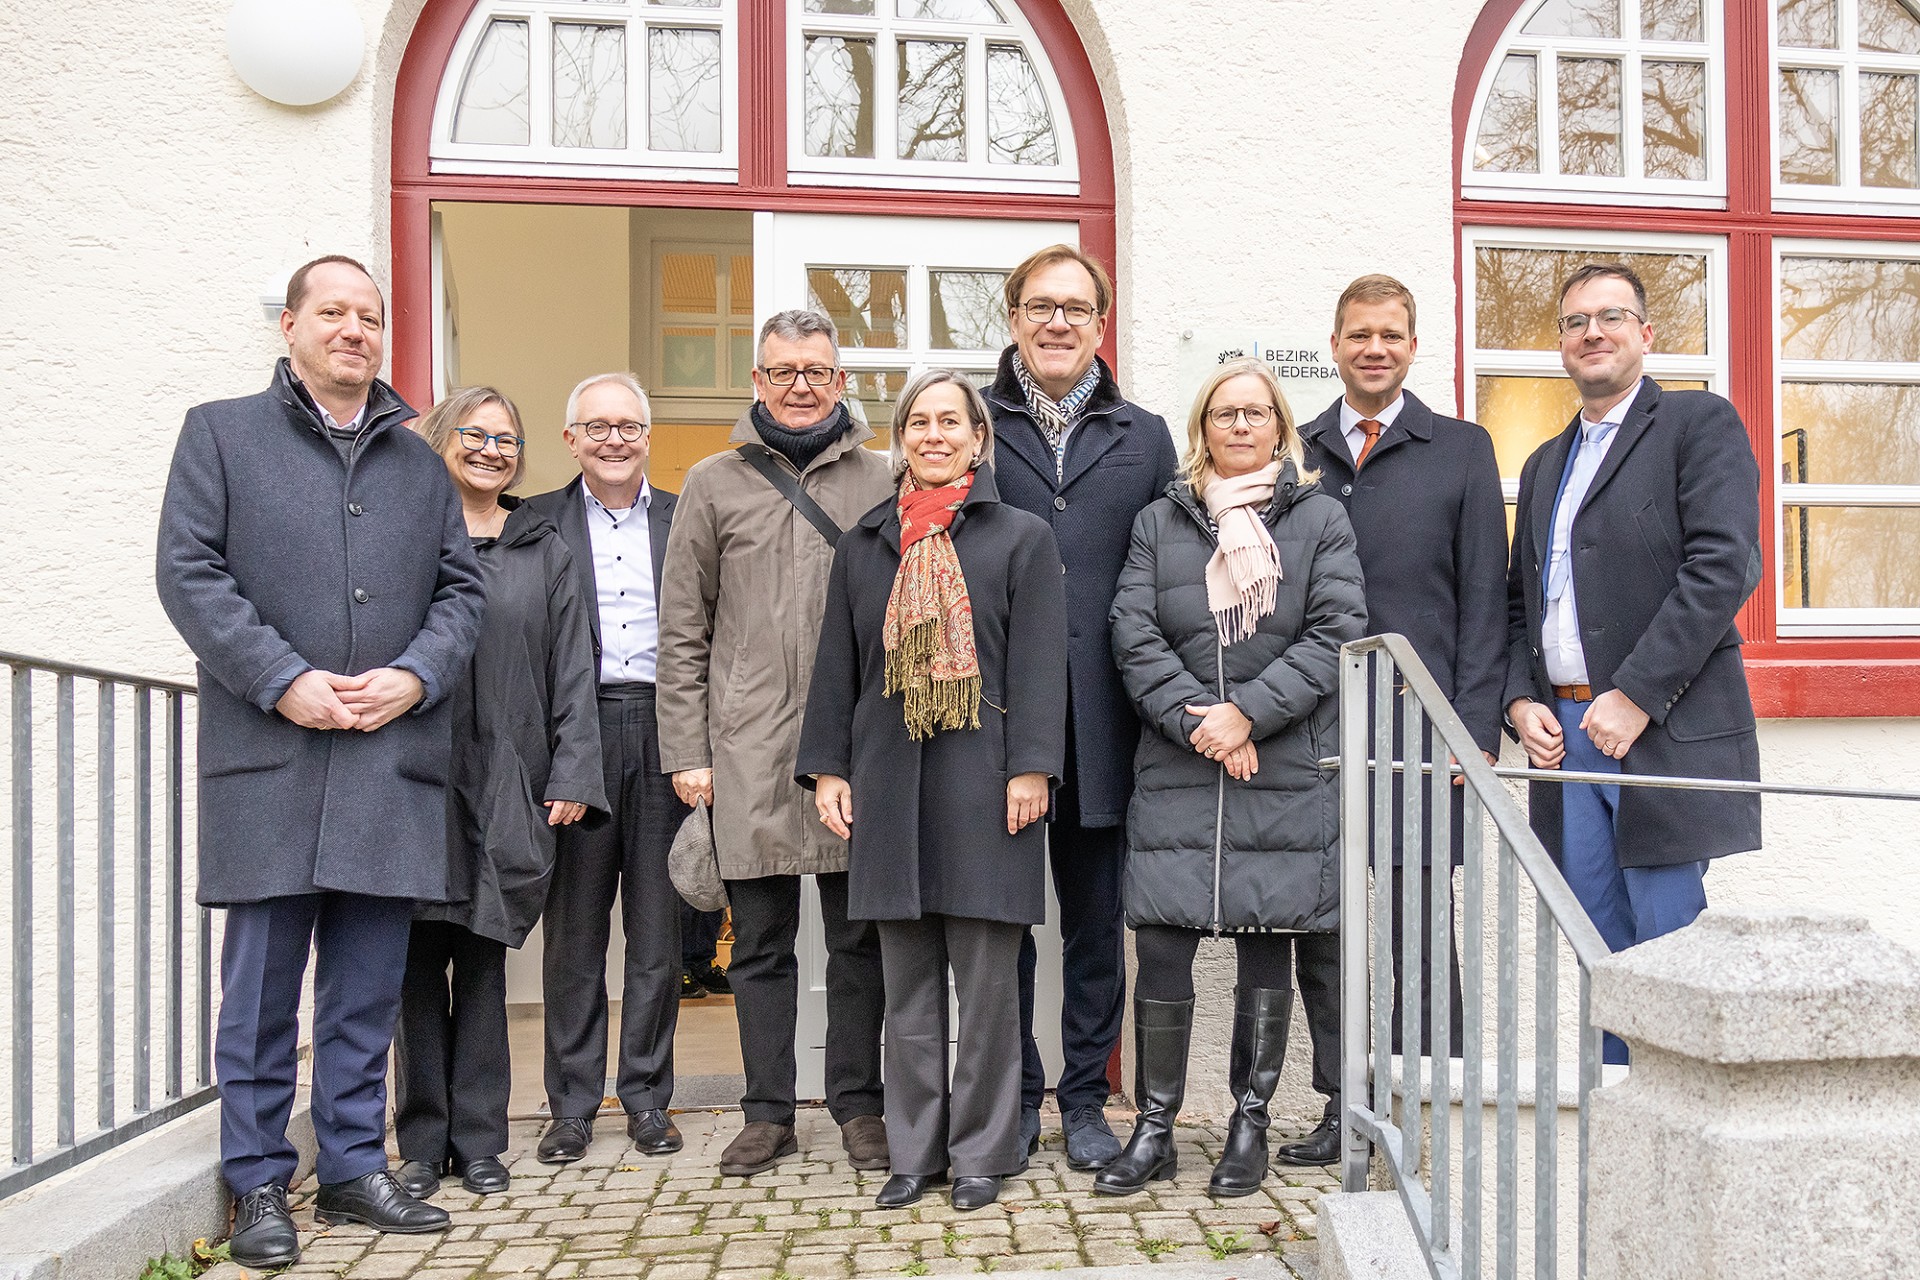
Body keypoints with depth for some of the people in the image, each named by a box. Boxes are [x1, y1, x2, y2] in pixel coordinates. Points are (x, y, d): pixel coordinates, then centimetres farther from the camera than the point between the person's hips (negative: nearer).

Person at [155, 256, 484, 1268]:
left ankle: (354, 1167, 20)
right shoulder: (221, 433, 8)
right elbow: (188, 571, -2)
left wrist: (413, 675, -5)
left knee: (368, 986, 8)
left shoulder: (418, 461, 18)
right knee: (263, 983, 2)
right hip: (268, 755, -3)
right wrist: (283, 680, -12)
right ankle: (258, 1184, 15)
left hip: (393, 758, 3)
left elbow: (462, 586, 14)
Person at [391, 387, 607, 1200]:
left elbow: (571, 675, 8)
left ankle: (478, 1140, 14)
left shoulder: (544, 552, 12)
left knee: (483, 964, 5)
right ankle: (422, 1141, 13)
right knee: (419, 959, 2)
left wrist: (571, 776, 0)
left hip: (505, 788, 1)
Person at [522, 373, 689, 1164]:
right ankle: (571, 1104, 16)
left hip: (664, 734, 1)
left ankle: (646, 1096, 18)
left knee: (658, 928, 6)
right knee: (572, 928, 5)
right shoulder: (536, 523, 8)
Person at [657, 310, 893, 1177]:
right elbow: (683, 632, 6)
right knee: (760, 943, 8)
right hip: (748, 750, 0)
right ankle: (768, 1113, 20)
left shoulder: (878, 480, 8)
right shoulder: (715, 484, 8)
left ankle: (858, 1105, 20)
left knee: (860, 939, 7)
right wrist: (686, 752, 0)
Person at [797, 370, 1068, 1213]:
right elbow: (837, 663, 14)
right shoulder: (865, 543, 15)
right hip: (889, 780, 3)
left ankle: (983, 1150, 15)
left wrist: (1030, 767, -11)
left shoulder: (1022, 537, 4)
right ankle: (916, 1149, 20)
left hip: (983, 781, -3)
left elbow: (1038, 663, -3)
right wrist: (827, 768, 7)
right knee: (907, 982, 9)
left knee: (985, 978, 2)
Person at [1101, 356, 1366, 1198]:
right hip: (1176, 774, 1)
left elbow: (1335, 634, -3)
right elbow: (1134, 635, 2)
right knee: (1160, 952, -2)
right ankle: (1154, 1127, 12)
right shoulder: (1159, 522, 11)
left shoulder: (1320, 519, 8)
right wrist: (1197, 723, -11)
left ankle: (1249, 1122, 20)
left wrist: (1247, 713, -12)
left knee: (1267, 953, 6)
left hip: (1285, 774, 0)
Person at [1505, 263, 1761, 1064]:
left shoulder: (1700, 424, 1)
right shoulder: (1545, 464, 22)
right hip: (1565, 735, 6)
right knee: (1602, 959, 10)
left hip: (1665, 734, -6)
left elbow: (1723, 568, -12)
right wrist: (1520, 700, 3)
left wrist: (1635, 696, -17)